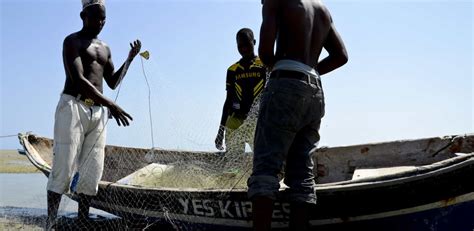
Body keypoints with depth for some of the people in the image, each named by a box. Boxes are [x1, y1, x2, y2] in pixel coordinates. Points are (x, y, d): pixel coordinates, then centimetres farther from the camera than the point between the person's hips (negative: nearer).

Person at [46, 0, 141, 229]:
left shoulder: (105, 48, 21)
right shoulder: (72, 41, -2)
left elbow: (113, 83, 25)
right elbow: (78, 79, -17)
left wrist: (130, 58, 17)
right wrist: (110, 104, -25)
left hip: (98, 112, 7)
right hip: (73, 107, -6)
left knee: (92, 171, 4)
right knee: (64, 169, -9)